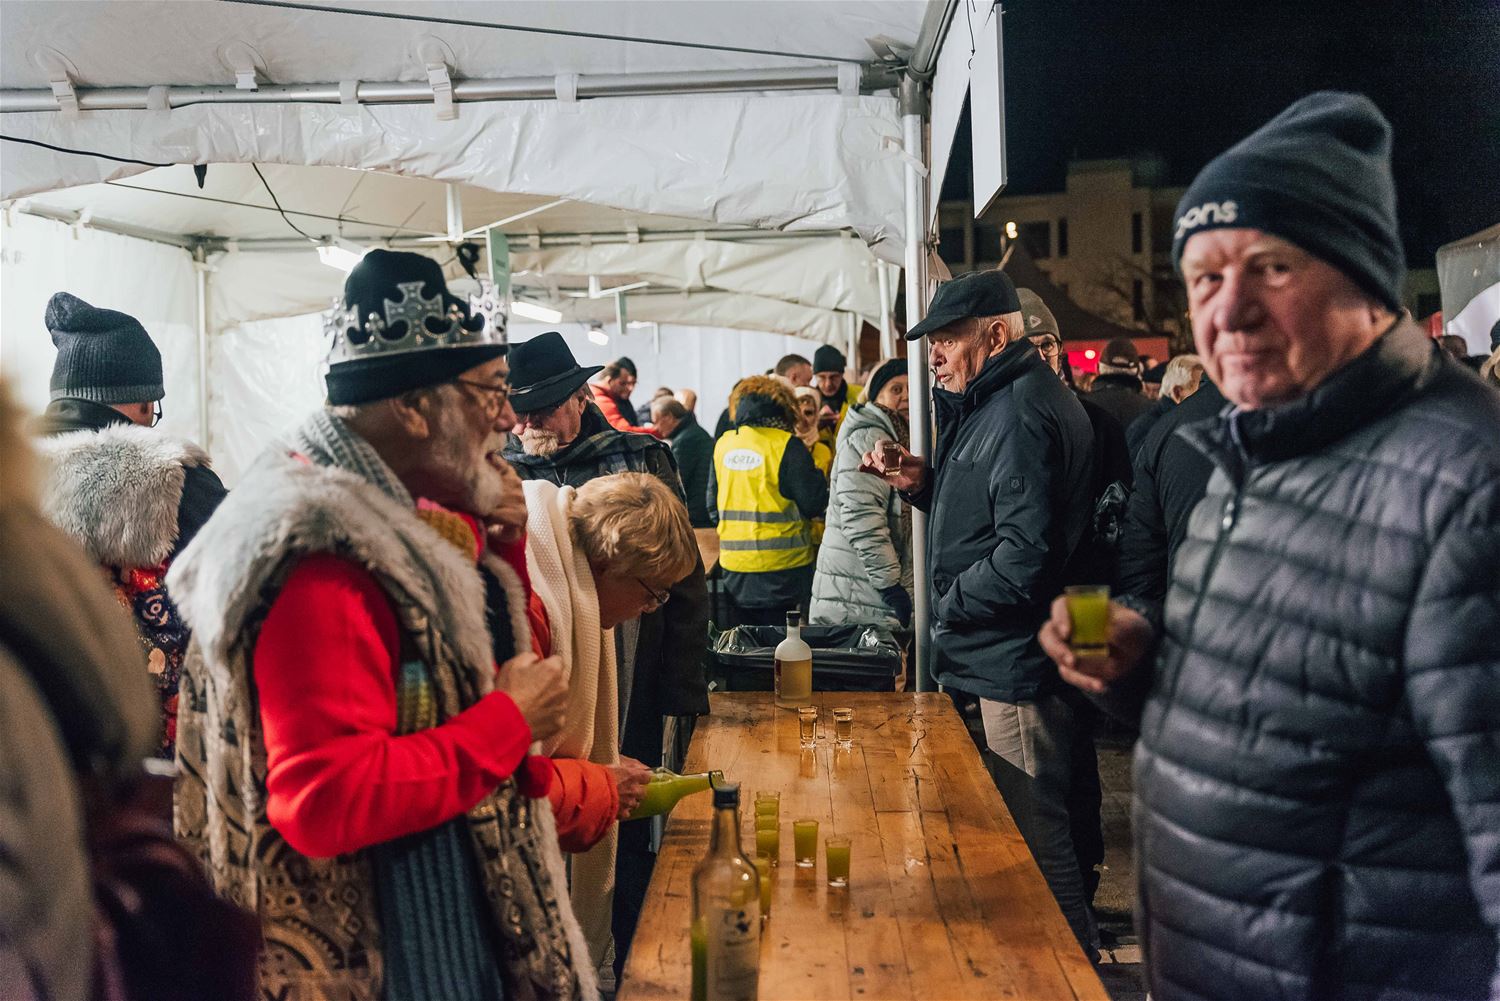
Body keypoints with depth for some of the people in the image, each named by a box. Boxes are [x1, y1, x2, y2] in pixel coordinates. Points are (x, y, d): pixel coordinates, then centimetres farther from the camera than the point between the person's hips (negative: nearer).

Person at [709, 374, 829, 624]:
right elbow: (814, 504, -10)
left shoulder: (722, 444, 5)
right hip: (781, 565, -5)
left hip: (734, 565, 5)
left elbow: (713, 506, 13)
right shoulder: (787, 446, -12)